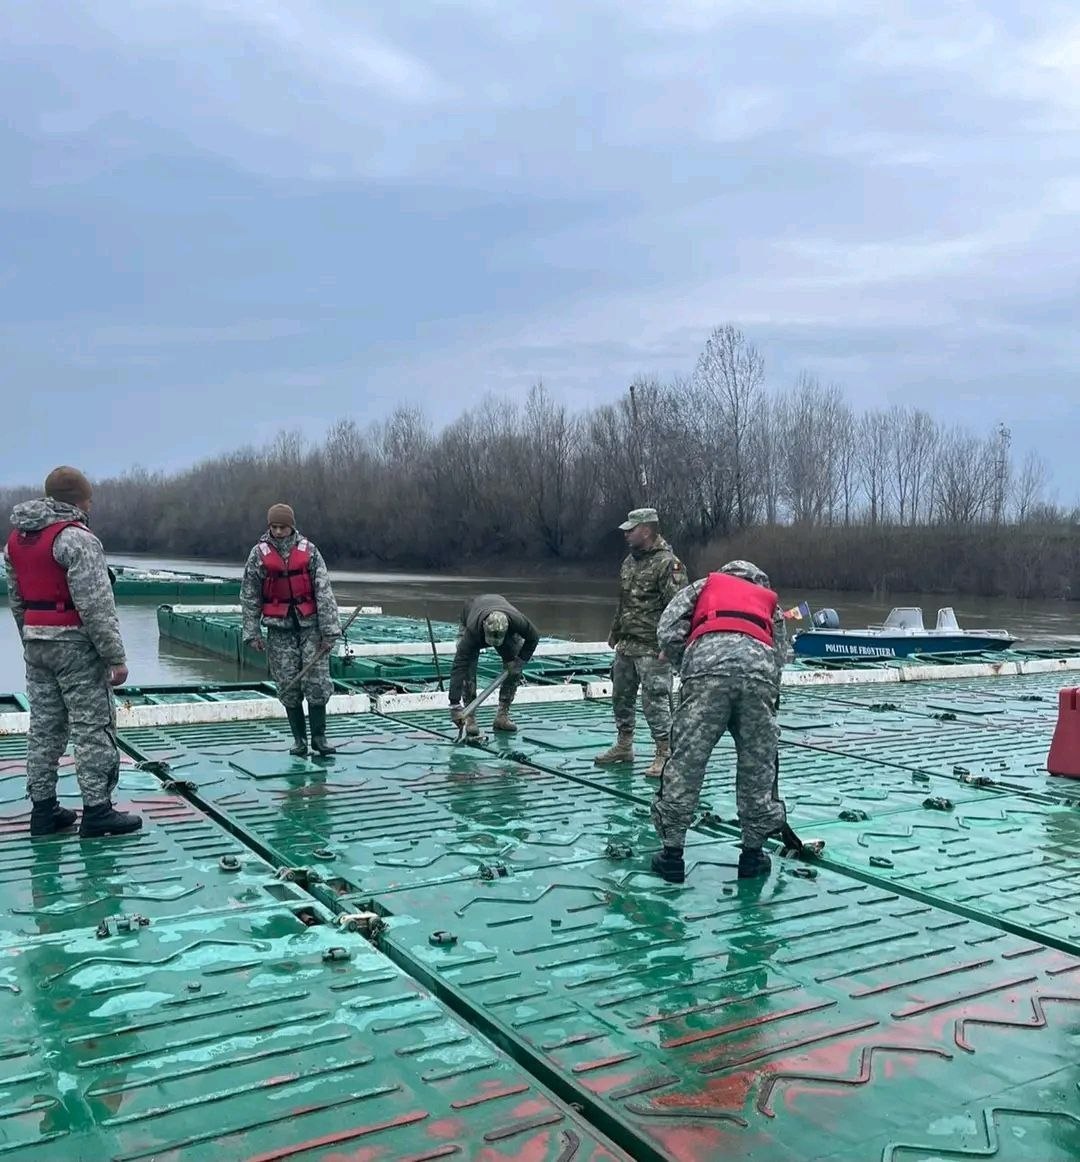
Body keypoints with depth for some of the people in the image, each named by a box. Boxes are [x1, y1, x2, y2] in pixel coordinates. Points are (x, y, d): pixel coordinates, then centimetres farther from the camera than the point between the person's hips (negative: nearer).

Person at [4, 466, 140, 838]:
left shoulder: (17, 538, 13)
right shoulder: (76, 537, -15)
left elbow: (16, 599, 17)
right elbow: (95, 604, -19)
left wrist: (31, 641, 22)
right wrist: (116, 656, -16)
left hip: (35, 644, 8)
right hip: (75, 644, -8)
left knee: (44, 726, 13)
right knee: (93, 727, -2)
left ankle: (43, 808, 19)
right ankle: (96, 810, 1)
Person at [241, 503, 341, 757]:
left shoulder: (308, 550, -1)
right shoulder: (259, 554, 1)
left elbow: (324, 591, -4)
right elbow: (249, 597, 5)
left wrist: (329, 630, -9)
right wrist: (252, 633, 0)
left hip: (309, 624, -1)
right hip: (279, 627, 1)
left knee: (317, 682, -6)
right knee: (288, 686, 2)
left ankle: (319, 736, 6)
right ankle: (299, 738, 15)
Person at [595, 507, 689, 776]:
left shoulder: (668, 564, -15)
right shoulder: (630, 561, 13)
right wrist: (615, 633, 25)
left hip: (652, 650, -9)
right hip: (626, 647, 9)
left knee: (655, 701, -5)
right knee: (621, 696, 17)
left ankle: (664, 755, 6)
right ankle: (624, 746, 32)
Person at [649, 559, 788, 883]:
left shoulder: (706, 585, 33)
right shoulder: (769, 601, 38)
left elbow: (668, 631, 15)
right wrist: (771, 697, 36)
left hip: (707, 662, -2)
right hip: (760, 667, 2)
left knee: (685, 761, 4)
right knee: (758, 765, 14)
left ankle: (672, 854, 10)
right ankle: (752, 853, 24)